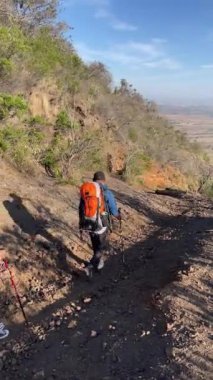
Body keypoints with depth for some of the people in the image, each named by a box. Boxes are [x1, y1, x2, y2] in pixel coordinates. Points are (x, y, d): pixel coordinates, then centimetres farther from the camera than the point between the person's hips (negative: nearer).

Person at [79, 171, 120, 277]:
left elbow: (81, 209, 7)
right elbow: (114, 210, -6)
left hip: (89, 224, 4)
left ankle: (99, 264, 42)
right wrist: (118, 216, 17)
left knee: (96, 245, 26)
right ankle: (90, 266, -3)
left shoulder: (85, 191, 1)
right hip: (101, 224, -4)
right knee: (102, 247, 14)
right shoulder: (107, 192, -11)